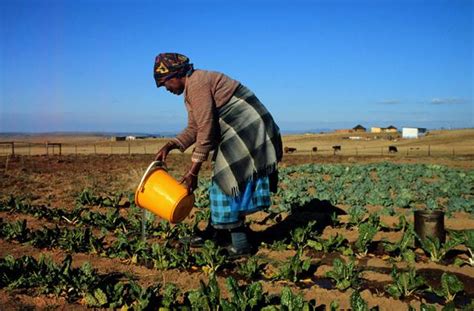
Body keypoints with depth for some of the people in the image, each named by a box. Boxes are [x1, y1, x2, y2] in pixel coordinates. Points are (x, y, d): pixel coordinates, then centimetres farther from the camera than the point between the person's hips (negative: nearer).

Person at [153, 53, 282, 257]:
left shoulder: (196, 83, -17)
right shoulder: (192, 88, 16)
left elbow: (206, 131, -21)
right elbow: (193, 129, 16)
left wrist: (192, 172, -17)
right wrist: (169, 146, 2)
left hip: (247, 133, -10)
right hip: (240, 134, 10)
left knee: (228, 184, -7)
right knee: (223, 183, 12)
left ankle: (240, 246, 1)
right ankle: (213, 235, 21)